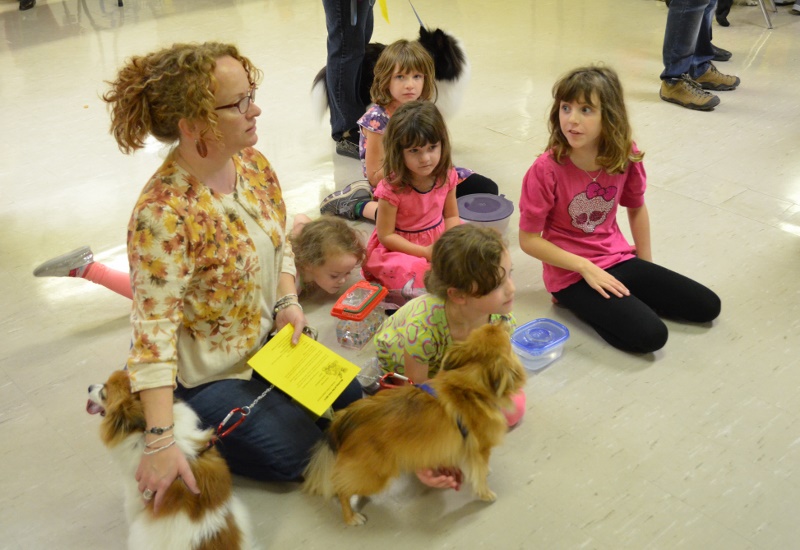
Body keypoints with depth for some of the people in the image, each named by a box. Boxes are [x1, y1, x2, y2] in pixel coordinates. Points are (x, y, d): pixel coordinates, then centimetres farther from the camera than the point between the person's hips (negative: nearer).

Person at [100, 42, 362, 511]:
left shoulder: (254, 164, -9)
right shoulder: (162, 213, -32)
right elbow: (154, 328, -33)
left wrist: (289, 302, -11)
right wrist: (160, 442, -36)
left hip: (268, 339, 8)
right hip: (206, 375, -8)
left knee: (351, 407, 13)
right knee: (298, 453, -2)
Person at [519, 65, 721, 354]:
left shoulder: (626, 157, -8)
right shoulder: (546, 170, -22)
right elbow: (528, 239, -16)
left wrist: (646, 263, 11)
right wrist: (586, 267, -20)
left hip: (618, 259, 6)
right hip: (572, 274, -5)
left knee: (707, 306, 4)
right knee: (650, 335, -23)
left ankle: (622, 298, 14)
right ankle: (578, 302, -1)